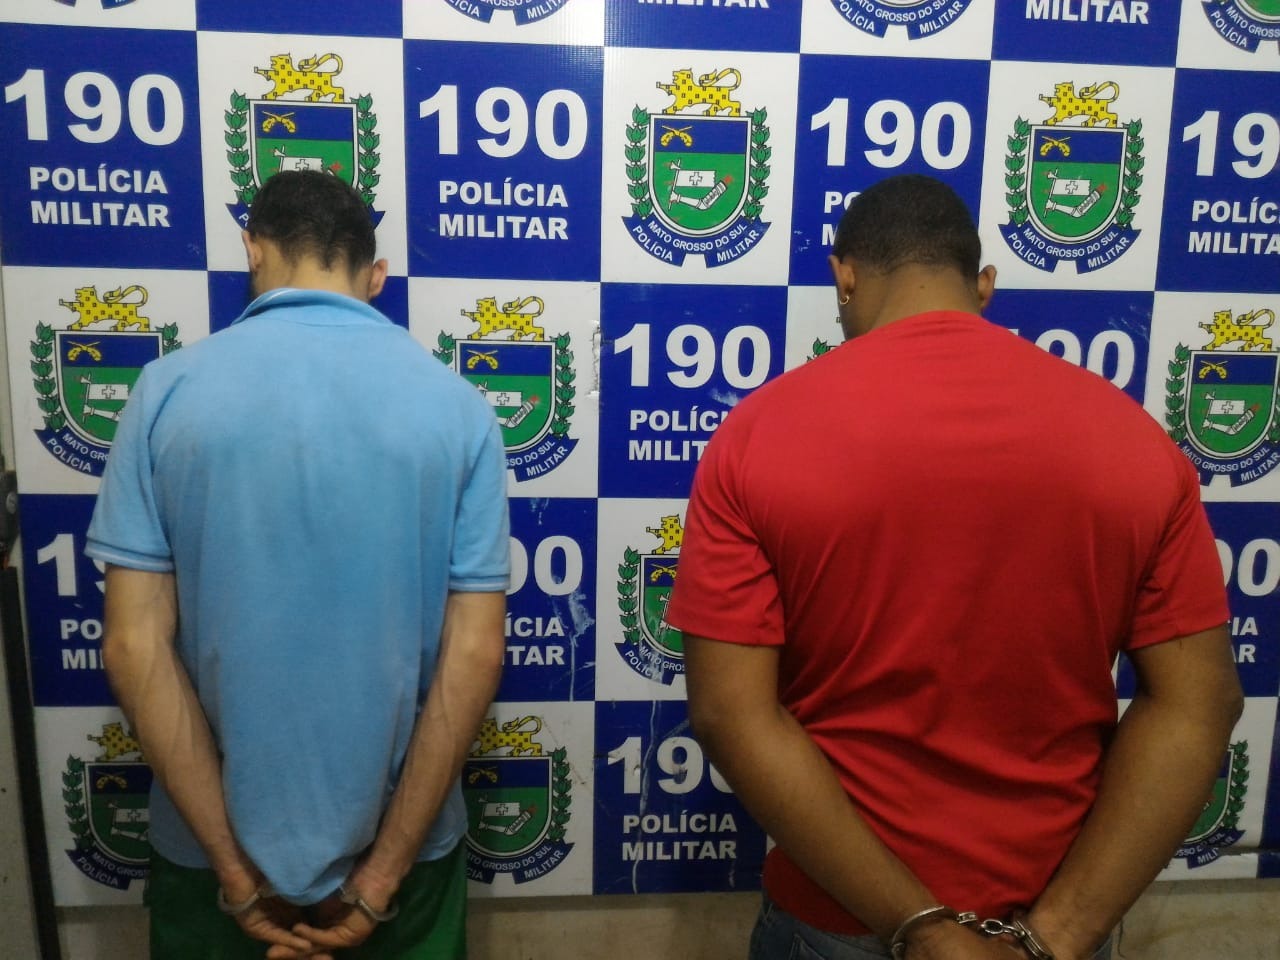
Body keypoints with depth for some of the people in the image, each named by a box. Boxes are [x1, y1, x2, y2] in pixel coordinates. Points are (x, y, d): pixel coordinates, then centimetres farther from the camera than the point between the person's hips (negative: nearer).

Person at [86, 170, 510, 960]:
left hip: (213, 846, 0)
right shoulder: (456, 406, -10)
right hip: (401, 840, 1)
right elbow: (476, 654, -14)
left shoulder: (171, 389, -10)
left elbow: (135, 645, -13)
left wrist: (239, 868, -8)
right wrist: (381, 875, -8)